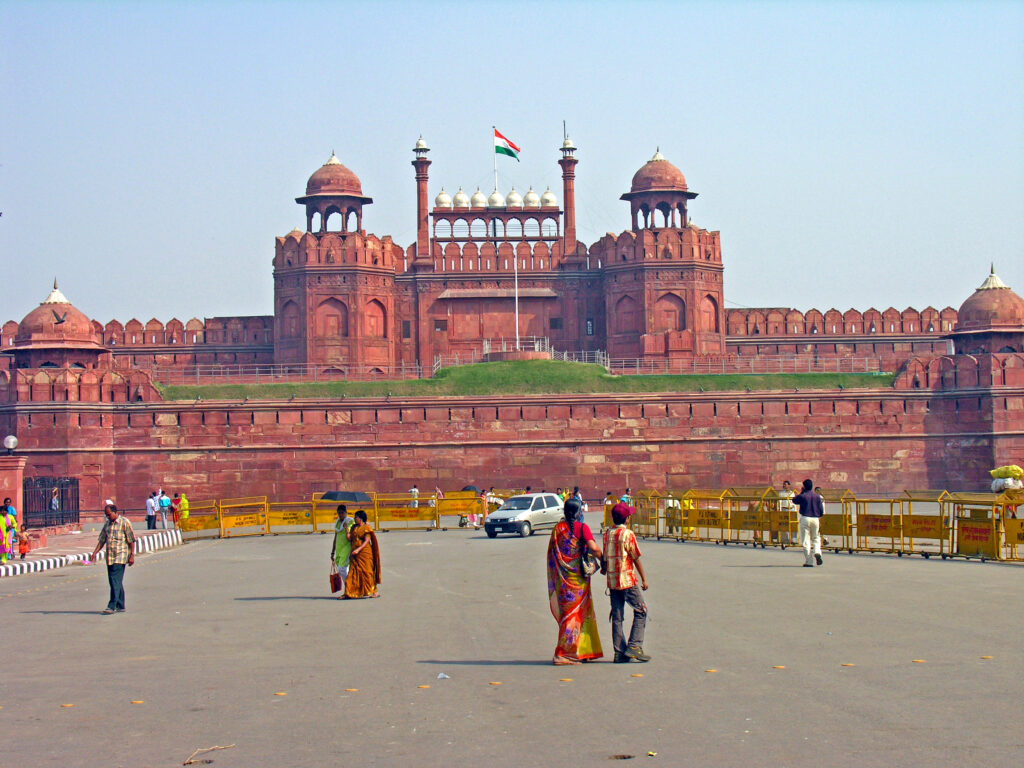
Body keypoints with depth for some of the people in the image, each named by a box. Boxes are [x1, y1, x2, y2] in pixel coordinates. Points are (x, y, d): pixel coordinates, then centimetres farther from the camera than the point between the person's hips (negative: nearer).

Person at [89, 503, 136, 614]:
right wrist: (94, 553, 8)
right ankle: (120, 606, 17)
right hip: (110, 557, 7)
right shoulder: (107, 524, 14)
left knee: (115, 581, -12)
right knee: (116, 582, 10)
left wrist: (132, 556, -10)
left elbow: (131, 541, -6)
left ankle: (112, 606, -15)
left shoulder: (124, 522, -5)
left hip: (120, 556, -7)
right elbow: (102, 540, 18)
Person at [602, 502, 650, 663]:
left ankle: (619, 652, 5)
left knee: (617, 616, 7)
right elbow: (636, 558, -8)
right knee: (640, 611, 3)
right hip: (627, 580, -6)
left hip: (612, 581, 6)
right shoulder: (628, 534, -9)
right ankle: (634, 646, -7)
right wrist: (644, 578, -2)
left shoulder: (607, 534, 7)